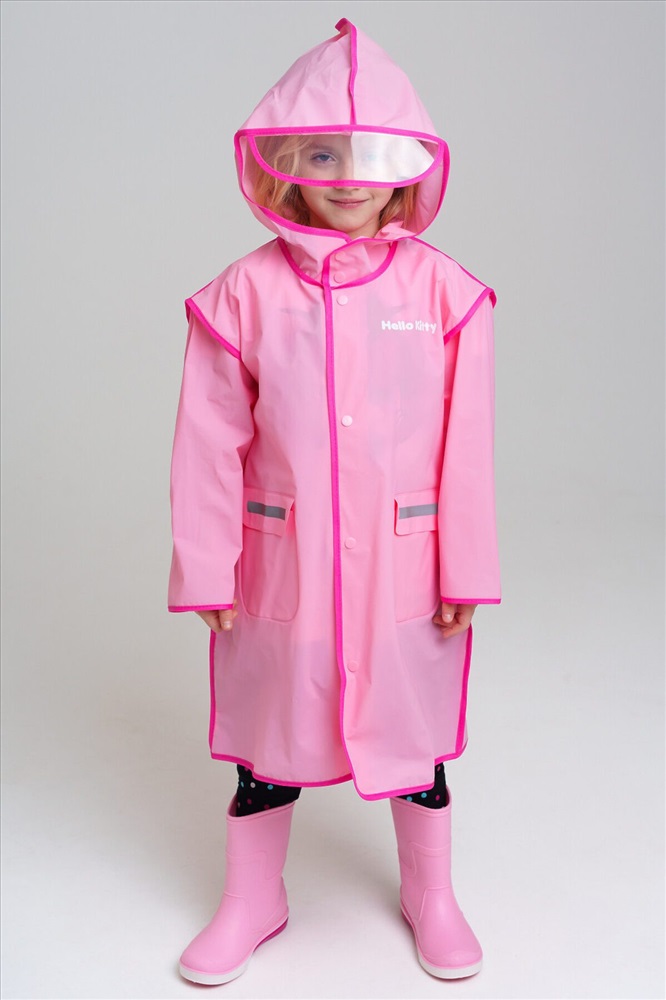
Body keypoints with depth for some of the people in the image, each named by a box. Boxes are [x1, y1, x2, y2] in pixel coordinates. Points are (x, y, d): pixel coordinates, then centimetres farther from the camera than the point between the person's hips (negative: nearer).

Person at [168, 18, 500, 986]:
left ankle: (431, 895, 43)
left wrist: (466, 572, -2)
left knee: (413, 730, 17)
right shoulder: (245, 293, -7)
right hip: (281, 568, 1)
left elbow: (466, 444, -4)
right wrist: (206, 571, -3)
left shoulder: (444, 291, -7)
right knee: (268, 734, 17)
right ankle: (252, 900, 42)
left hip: (403, 569, 0)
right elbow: (209, 446, -5)